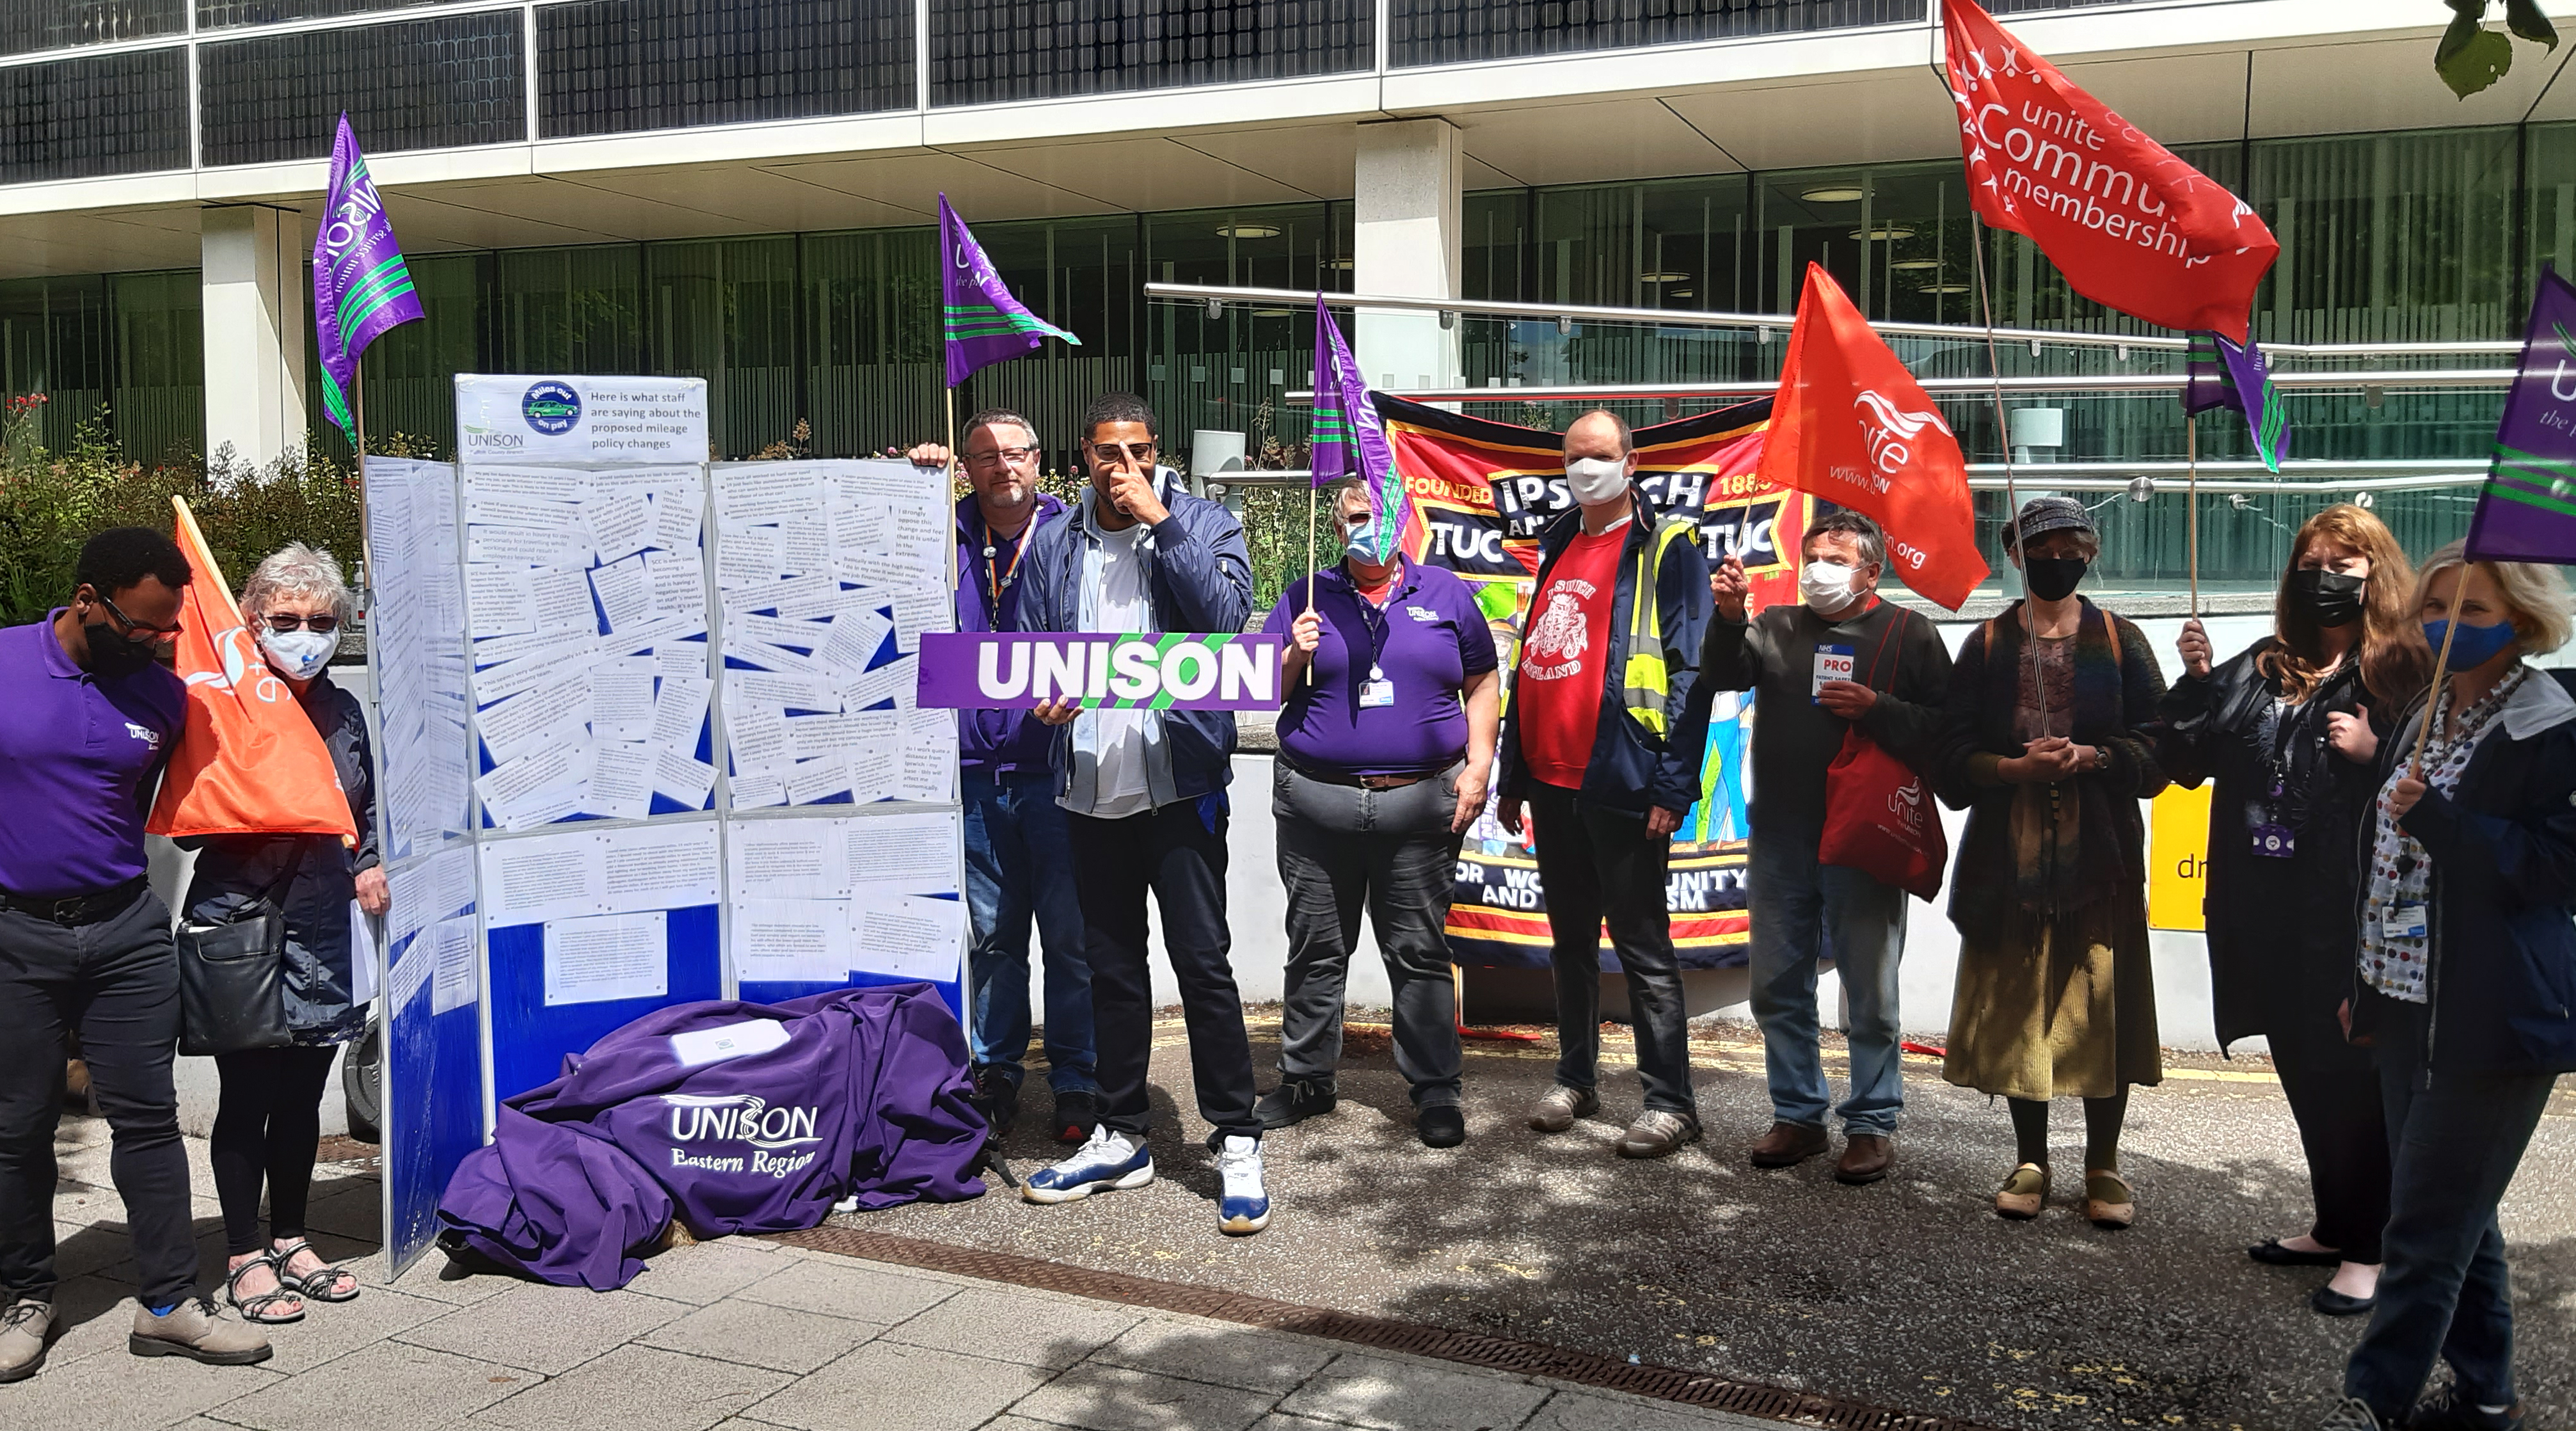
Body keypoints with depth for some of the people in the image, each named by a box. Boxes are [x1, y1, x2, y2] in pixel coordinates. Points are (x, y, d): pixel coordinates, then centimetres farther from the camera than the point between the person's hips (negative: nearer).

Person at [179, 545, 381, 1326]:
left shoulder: (343, 710, 10)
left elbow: (367, 806, 23)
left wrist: (367, 864, 8)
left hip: (319, 932, 5)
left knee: (302, 1095, 13)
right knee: (246, 1099, 2)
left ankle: (291, 1240, 27)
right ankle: (245, 1257, 15)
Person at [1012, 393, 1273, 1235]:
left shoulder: (1203, 525, 1)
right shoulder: (1054, 544, 10)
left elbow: (1226, 617, -16)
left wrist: (1163, 523, -15)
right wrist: (1042, 695, -9)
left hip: (1179, 778, -4)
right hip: (1090, 786, 4)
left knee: (1202, 962, -4)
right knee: (1112, 968, 13)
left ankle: (1236, 1143, 7)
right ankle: (1120, 1139, 25)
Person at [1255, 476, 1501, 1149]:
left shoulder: (1445, 593, 9)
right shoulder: (1306, 597, 9)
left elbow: (1482, 683, 11)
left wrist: (1478, 766, 0)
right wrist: (1296, 656, -10)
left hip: (1420, 803, -1)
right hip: (1317, 802, 1)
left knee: (1420, 952, 2)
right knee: (1315, 949, 9)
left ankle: (1435, 1091, 11)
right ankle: (1305, 1079, 21)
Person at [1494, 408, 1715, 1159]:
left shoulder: (1666, 546, -6)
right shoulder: (1558, 546, 16)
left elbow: (1689, 669, -12)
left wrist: (1672, 786, -18)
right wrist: (1513, 775, 17)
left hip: (1622, 785, -7)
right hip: (1552, 783, 7)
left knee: (1641, 945, -2)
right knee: (1571, 940, 15)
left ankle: (1670, 1102, 7)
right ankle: (1574, 1080, 27)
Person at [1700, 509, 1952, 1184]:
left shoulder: (1908, 634, 3)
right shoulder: (1778, 628, 14)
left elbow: (1944, 729, -4)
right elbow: (1722, 676, -3)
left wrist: (1876, 710, -17)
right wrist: (1729, 617, -19)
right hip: (1780, 838, 4)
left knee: (1871, 991, 3)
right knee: (1778, 987, 10)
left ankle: (1872, 1124, 14)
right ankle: (1797, 1114, 22)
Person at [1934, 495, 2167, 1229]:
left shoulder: (2121, 641, 7)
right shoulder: (1986, 645, 7)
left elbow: (2159, 743, 2)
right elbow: (1953, 757, 2)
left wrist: (2094, 756, -14)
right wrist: (2016, 767, -15)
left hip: (2101, 858, 0)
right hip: (2008, 857, 1)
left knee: (2102, 1007, 1)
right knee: (2017, 1010, 5)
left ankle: (2103, 1164, 16)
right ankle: (2030, 1161, 19)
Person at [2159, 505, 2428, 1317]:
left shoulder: (2404, 672, -4)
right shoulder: (2263, 669, 13)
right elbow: (2186, 763, 12)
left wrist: (2375, 754, -21)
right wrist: (2196, 680, 1)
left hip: (2351, 912, -6)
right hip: (2264, 908, 6)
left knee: (2351, 1074, -1)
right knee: (2304, 1070, 16)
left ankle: (2371, 1249, 11)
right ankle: (2335, 1227, 30)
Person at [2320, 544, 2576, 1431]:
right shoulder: (2420, 721, 13)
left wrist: (2435, 816, -22)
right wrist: (2364, 985, 19)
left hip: (2492, 1022, -8)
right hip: (2408, 1007, 8)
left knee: (2428, 1223, -4)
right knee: (2457, 1212, 16)